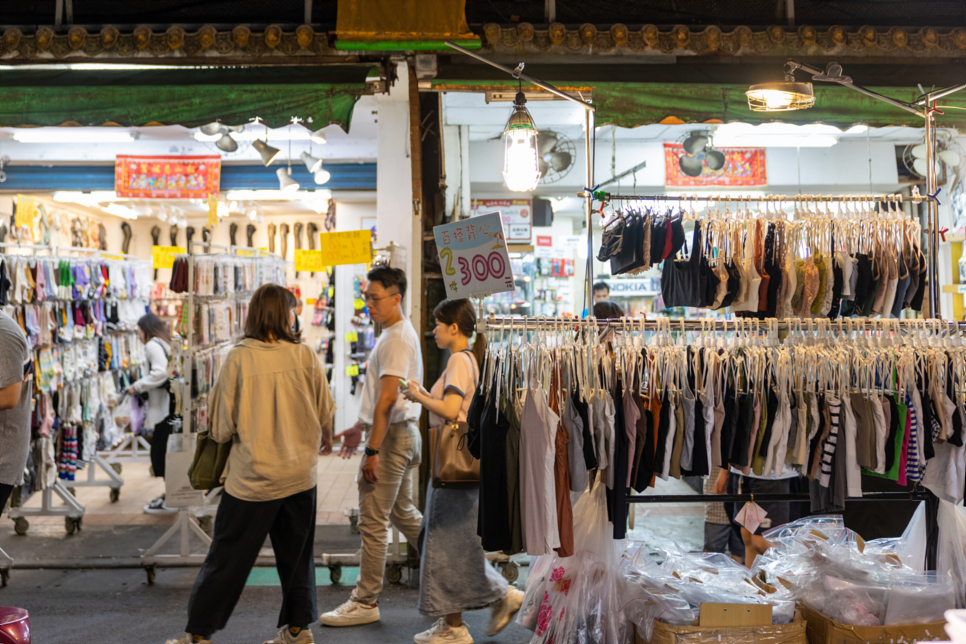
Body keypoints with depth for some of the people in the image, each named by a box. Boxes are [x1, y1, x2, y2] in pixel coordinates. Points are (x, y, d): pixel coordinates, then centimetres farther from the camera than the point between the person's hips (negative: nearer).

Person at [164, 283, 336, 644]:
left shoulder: (238, 358, -10)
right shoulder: (305, 356, -5)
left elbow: (221, 427, -8)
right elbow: (325, 412, 5)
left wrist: (221, 433, 15)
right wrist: (325, 438, 26)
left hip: (253, 476, -2)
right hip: (300, 475, 2)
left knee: (226, 558, 9)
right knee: (297, 557, 16)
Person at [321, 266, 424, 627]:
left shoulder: (397, 339, -17)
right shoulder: (397, 334, 15)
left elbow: (387, 400, -23)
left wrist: (372, 451, -24)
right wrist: (361, 428, 25)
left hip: (391, 436, -10)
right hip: (400, 434, 10)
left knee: (373, 523, -2)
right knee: (403, 513, 19)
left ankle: (366, 602, 8)